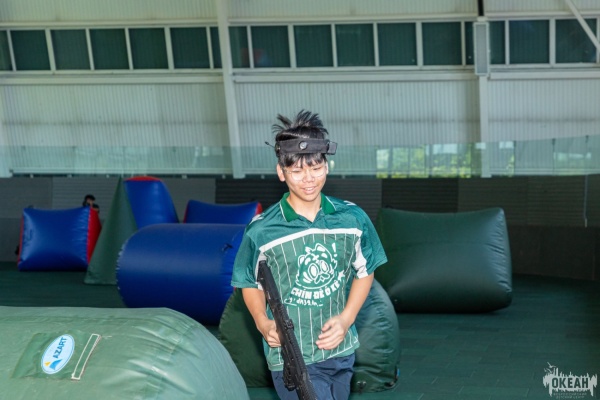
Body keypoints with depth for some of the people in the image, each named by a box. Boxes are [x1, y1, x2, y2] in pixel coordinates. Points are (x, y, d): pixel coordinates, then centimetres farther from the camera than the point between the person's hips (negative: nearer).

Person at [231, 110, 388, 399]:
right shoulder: (262, 231, -11)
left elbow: (364, 272, 8)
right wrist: (263, 322, -13)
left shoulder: (353, 219, -4)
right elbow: (251, 283, 4)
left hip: (340, 350, 4)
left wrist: (346, 319, -6)